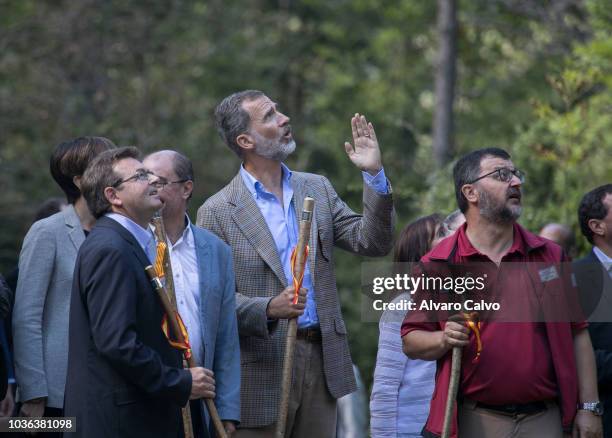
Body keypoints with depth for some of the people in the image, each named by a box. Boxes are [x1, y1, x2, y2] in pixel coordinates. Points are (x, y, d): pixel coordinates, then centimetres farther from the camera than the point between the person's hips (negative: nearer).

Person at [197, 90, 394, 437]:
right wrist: (269, 308, -24)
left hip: (321, 361, 5)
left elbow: (373, 243, 5)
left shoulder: (317, 189, 11)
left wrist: (375, 175, -5)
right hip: (262, 368, -5)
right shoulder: (217, 212, -4)